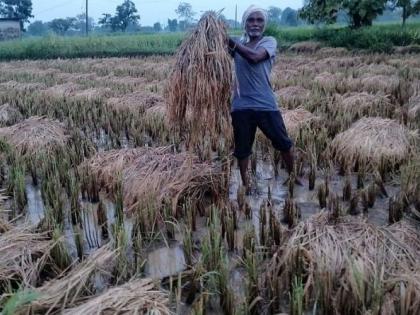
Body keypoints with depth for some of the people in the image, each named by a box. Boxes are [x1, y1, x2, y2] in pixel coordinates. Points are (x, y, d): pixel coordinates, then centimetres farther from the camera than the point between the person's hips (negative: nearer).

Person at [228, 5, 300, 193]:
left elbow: (255, 56, -21)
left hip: (265, 104, -2)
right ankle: (245, 185, 27)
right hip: (241, 106, 3)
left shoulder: (269, 41, -1)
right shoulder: (239, 44, 10)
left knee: (284, 143, 7)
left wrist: (230, 41, -20)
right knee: (242, 148, 9)